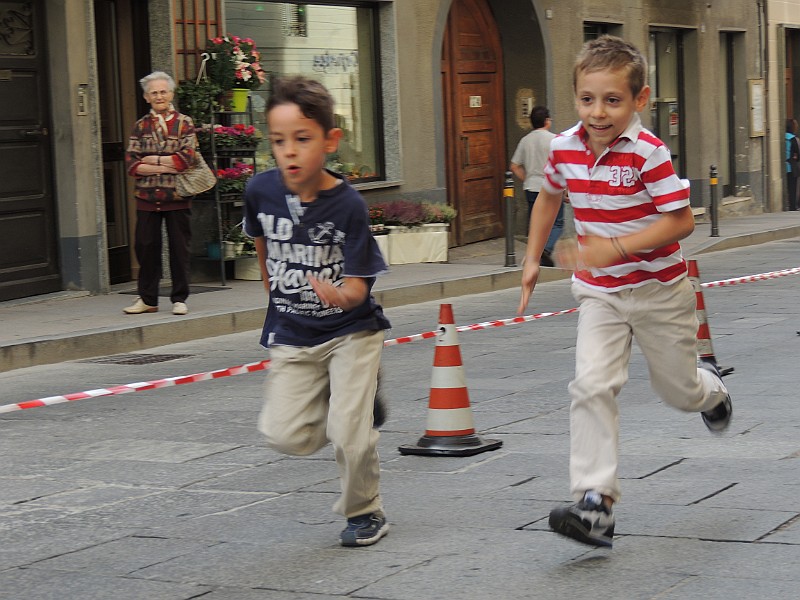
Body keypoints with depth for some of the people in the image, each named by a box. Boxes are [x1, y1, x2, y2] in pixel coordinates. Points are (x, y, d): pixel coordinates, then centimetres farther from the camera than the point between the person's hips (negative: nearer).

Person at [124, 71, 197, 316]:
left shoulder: (184, 123, 3)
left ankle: (179, 299, 13)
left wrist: (150, 160, -8)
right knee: (146, 248, 5)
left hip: (177, 197, -2)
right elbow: (131, 164, -1)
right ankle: (147, 299, 17)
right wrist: (165, 166, -12)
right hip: (147, 198, 2)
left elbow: (186, 158, -11)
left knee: (179, 248, 2)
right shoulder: (140, 126, 10)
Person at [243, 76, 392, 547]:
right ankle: (352, 406, 24)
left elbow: (358, 286, -20)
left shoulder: (348, 205, -20)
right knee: (285, 434, -7)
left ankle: (366, 512, 15)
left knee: (349, 434, -13)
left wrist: (341, 295, -42)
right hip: (292, 334, 4)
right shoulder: (262, 191, -9)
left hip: (350, 331, -4)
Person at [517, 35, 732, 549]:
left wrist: (615, 247, -30)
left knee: (678, 391, 13)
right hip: (600, 294, 3)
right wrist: (532, 260, 13)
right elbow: (549, 197, 16)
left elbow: (682, 221, -23)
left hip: (659, 289, -3)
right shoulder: (564, 149, -6)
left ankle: (709, 387, 53)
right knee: (591, 386, -16)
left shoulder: (648, 153, -22)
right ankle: (595, 504, -17)